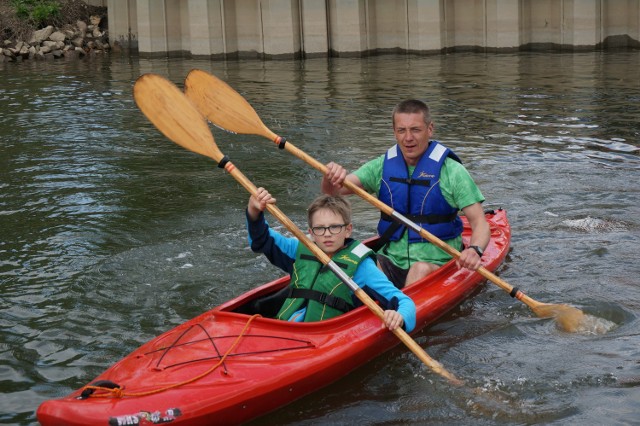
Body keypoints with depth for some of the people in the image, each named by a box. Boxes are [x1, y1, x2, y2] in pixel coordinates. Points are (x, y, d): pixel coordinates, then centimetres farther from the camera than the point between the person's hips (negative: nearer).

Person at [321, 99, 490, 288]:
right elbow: (332, 190, -3)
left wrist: (474, 250, -31)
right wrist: (331, 180, -28)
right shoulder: (382, 167, 5)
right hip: (391, 261, 3)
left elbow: (480, 223, -8)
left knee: (421, 270, -35)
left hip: (437, 263, -2)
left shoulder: (451, 171, -4)